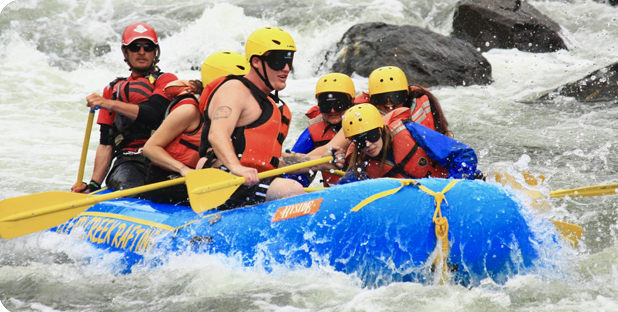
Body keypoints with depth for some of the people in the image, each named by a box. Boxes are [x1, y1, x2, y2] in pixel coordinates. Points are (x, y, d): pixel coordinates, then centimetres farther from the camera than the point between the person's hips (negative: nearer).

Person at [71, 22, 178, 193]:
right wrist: (94, 185, 9)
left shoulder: (167, 81, 13)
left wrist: (110, 104, -16)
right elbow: (106, 143, 22)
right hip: (128, 162, 2)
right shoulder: (113, 90, 26)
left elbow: (154, 113, -9)